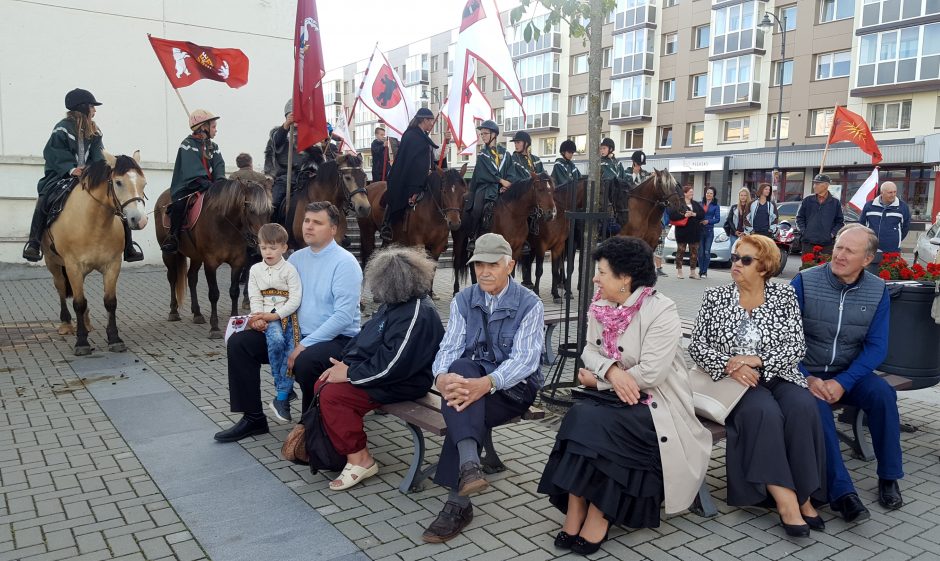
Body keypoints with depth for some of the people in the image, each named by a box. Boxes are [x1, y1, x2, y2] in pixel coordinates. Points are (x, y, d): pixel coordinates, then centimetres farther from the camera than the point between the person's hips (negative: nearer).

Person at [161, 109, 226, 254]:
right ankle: (173, 237, -17)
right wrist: (208, 184, -29)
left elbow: (219, 166, 0)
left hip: (209, 186, 6)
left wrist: (220, 180, -20)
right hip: (187, 186, -6)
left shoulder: (213, 147, 14)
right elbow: (194, 171, -18)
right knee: (179, 205, -30)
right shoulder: (188, 144, -6)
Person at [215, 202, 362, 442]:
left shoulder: (345, 263, -13)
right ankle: (253, 419, 7)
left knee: (306, 361, -38)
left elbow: (343, 316, -21)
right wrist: (261, 317, -6)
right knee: (239, 343, -2)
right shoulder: (297, 258, 10)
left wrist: (305, 345, -24)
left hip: (337, 339, -7)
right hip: (297, 334, 7)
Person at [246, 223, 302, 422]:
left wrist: (275, 315, -16)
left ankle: (281, 398, -10)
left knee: (292, 350, -21)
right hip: (266, 317, 1)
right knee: (276, 340, -30)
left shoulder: (290, 270, 0)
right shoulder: (255, 270, 11)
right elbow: (254, 298, 5)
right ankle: (283, 388, -11)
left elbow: (295, 299, -8)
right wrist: (259, 316, -13)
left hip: (287, 315, -1)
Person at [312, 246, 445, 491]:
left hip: (403, 384, -11)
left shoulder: (417, 315, -25)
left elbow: (392, 365, -29)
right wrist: (343, 362, 2)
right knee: (322, 385, 6)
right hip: (373, 369, 11)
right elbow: (364, 335, 17)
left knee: (333, 395, -21)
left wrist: (349, 374, -20)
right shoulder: (392, 305, 8)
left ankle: (359, 459, -9)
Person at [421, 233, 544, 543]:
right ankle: (468, 464, -50)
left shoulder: (530, 304, -8)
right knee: (460, 369, -34)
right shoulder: (462, 300, 4)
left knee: (461, 410, -32)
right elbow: (450, 347, -7)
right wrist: (442, 377, -32)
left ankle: (458, 502, -26)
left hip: (514, 386, -3)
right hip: (471, 377, 3)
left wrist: (486, 383, -40)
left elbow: (524, 359, -20)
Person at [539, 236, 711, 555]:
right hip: (615, 399, 6)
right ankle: (576, 517, -19)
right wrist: (610, 370, -20)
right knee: (581, 416, -24)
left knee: (591, 421, -28)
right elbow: (590, 352, 3)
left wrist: (598, 379, -12)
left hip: (655, 405, -5)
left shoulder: (661, 311, -16)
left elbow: (650, 374, -22)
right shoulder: (601, 305, 5)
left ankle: (596, 520, -16)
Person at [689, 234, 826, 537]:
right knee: (764, 411, -31)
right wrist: (729, 364, -16)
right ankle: (785, 498, -27)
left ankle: (804, 494, -17)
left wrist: (757, 360, -16)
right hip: (733, 379, -2)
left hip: (778, 376, 2)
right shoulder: (715, 297, 6)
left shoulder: (784, 295, 7)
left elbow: (797, 346, -1)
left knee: (803, 408, -28)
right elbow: (697, 345, 1)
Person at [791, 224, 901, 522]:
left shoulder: (878, 291, -1)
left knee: (883, 394, -25)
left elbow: (876, 347, -4)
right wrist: (807, 378, -20)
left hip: (850, 374, 2)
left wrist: (843, 383, -18)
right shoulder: (804, 282, -9)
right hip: (808, 373, -2)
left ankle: (889, 478, -5)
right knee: (817, 405, -31)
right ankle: (841, 491, -27)